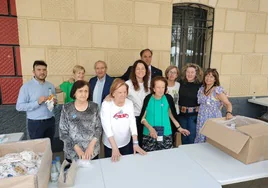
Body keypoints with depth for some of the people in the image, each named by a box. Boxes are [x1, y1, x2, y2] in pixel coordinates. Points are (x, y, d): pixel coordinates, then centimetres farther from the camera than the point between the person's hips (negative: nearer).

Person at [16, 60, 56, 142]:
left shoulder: (50, 85, 7)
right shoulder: (26, 86, -10)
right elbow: (19, 106, -14)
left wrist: (54, 102, -8)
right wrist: (37, 102, -24)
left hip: (50, 121, 5)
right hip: (35, 123, -4)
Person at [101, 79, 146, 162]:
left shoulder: (129, 103, -4)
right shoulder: (106, 104, -16)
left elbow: (132, 122, -9)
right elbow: (107, 127, -21)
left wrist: (135, 143, -17)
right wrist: (114, 148, -27)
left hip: (127, 143, 3)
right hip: (110, 145, -3)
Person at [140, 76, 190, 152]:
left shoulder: (168, 98, -3)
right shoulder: (148, 98, -7)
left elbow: (172, 114, 11)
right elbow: (142, 117, -2)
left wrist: (179, 127, 9)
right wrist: (150, 128, -15)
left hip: (165, 134, 1)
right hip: (149, 134, -1)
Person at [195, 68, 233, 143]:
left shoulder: (218, 90, -12)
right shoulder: (201, 89, 6)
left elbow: (228, 104, -16)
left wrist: (229, 113, -33)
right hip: (201, 120, 5)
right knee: (200, 141, 11)